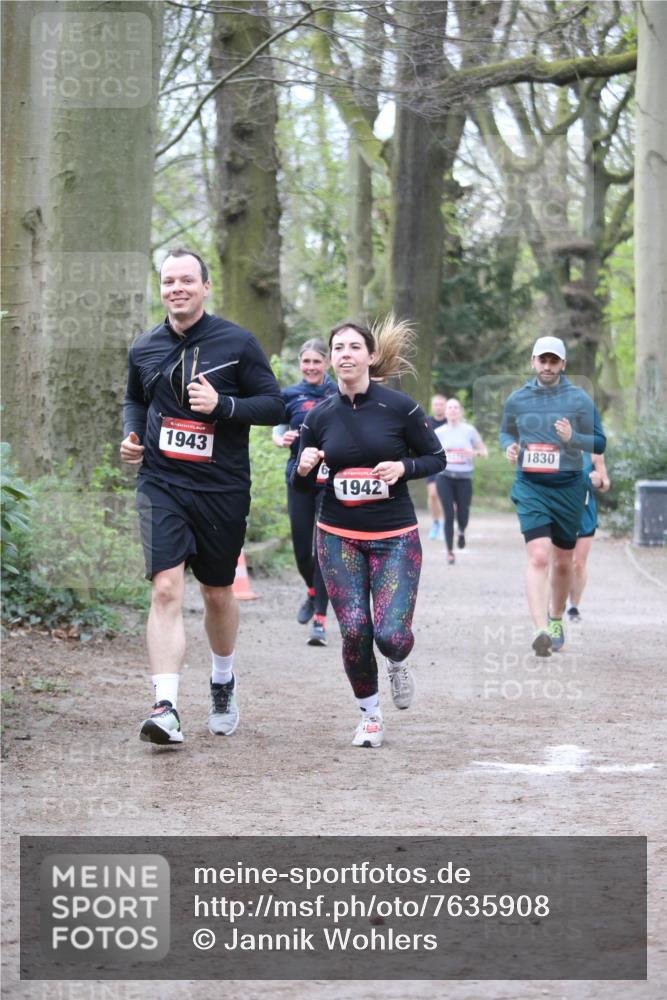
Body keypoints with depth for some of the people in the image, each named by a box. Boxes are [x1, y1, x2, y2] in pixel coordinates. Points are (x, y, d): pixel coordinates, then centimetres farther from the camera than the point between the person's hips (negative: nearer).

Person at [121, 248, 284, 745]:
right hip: (161, 485, 1)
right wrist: (132, 435, 4)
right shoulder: (145, 348, 7)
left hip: (223, 488, -1)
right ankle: (166, 707, -22)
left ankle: (223, 684, 40)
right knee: (166, 589, -16)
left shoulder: (237, 342, -3)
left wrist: (221, 405, -18)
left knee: (218, 593, 14)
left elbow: (274, 405, -3)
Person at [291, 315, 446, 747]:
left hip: (395, 537, -2)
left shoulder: (400, 407, -7)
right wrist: (304, 469, -14)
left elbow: (436, 457, 3)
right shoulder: (319, 417, 1)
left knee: (392, 635, -14)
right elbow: (302, 485, 10)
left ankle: (397, 664, 25)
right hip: (339, 537, 2)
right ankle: (370, 716, 16)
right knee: (354, 631, -8)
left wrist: (403, 467, -17)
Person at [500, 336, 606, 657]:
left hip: (568, 487, 1)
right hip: (530, 487, -1)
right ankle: (540, 629, -26)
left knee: (562, 562, 12)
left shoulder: (579, 399, -1)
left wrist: (572, 437, -18)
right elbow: (506, 432, 22)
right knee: (538, 557, -18)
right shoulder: (516, 400, 5)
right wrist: (509, 447, -1)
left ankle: (556, 618, 36)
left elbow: (599, 443, 1)